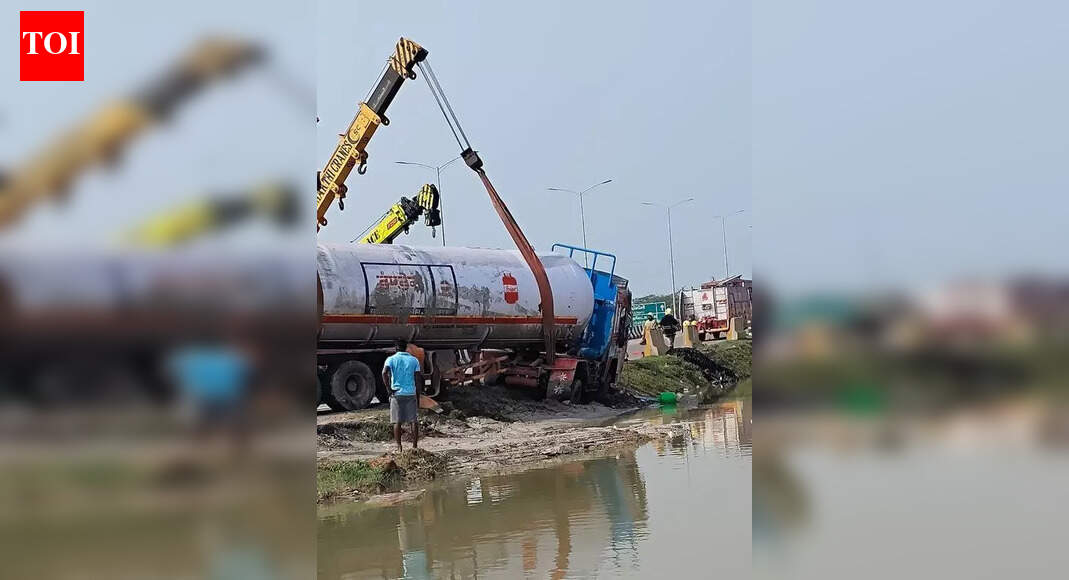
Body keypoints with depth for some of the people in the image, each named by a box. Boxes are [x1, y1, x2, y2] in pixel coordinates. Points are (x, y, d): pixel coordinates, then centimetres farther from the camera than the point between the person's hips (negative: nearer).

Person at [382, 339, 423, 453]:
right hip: (411, 393, 1)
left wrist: (389, 389, -8)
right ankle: (415, 446, 4)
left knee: (397, 422, 3)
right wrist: (418, 397, 9)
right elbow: (418, 380, 4)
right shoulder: (414, 360, 6)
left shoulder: (391, 359, 1)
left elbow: (384, 373, -17)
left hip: (396, 393, -1)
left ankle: (399, 448, 3)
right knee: (414, 421, 6)